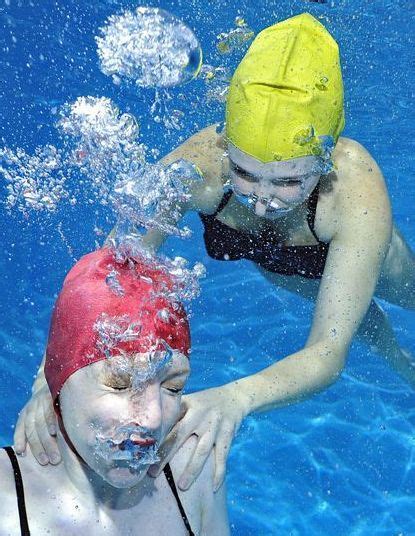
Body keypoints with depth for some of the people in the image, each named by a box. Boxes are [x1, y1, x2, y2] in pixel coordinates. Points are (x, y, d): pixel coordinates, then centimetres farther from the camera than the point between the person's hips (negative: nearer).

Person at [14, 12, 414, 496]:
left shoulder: (358, 190, -47)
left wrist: (234, 399, -68)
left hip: (350, 248, -2)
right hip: (272, 256, 2)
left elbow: (328, 355, -49)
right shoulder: (197, 166, -44)